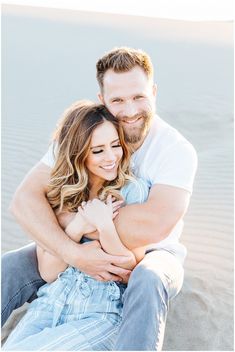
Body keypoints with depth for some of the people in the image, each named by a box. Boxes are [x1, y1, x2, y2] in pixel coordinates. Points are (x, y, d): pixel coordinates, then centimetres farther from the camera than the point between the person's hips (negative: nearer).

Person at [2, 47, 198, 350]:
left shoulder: (177, 150, -20)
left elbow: (153, 227, -36)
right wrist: (73, 253, -34)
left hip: (150, 255, -3)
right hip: (87, 251, 3)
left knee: (148, 281, -39)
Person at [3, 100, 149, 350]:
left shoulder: (132, 190, -6)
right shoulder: (57, 192, 3)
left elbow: (133, 273, -5)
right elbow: (47, 272, 0)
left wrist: (105, 227, -22)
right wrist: (77, 227, -16)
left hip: (103, 311, -3)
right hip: (51, 301, 3)